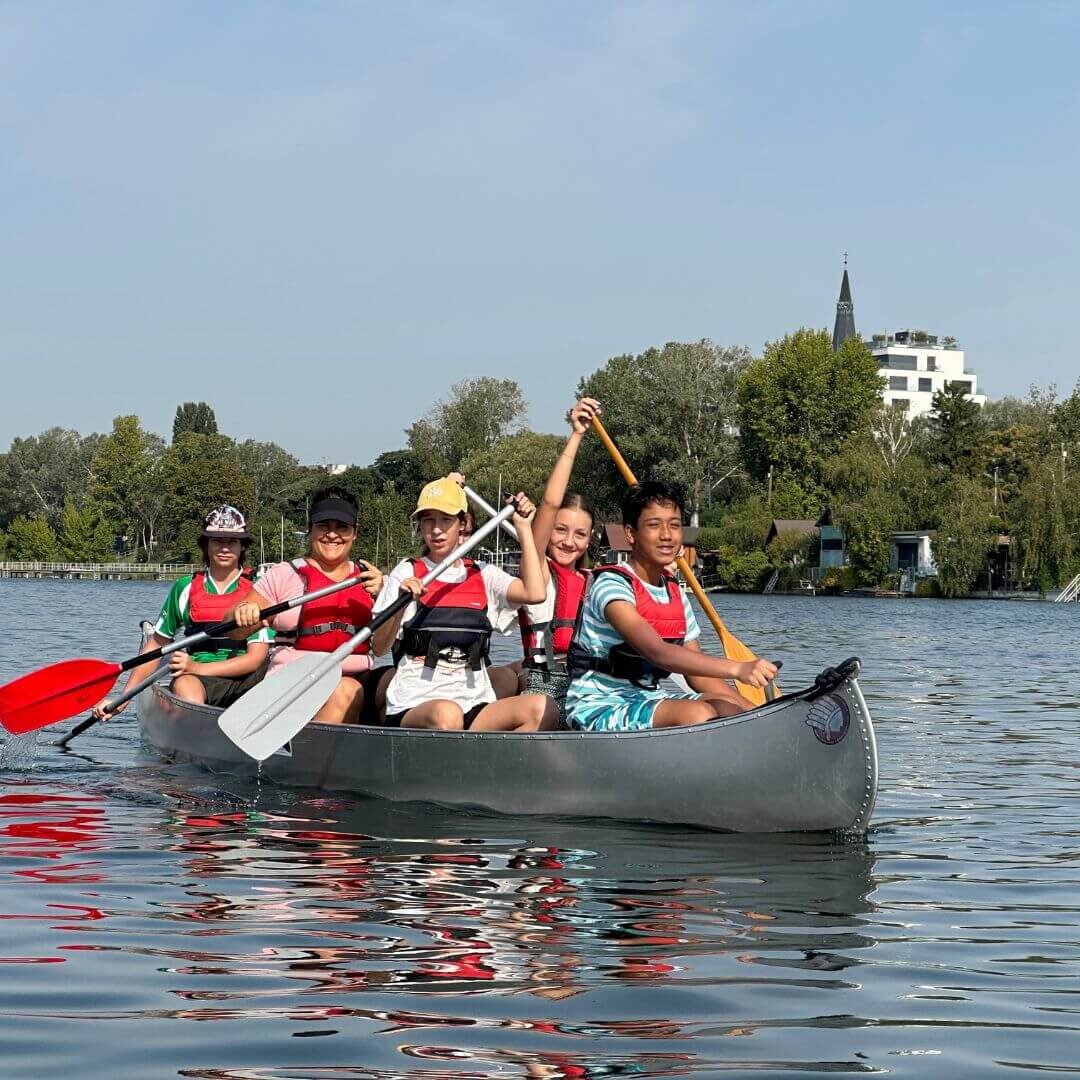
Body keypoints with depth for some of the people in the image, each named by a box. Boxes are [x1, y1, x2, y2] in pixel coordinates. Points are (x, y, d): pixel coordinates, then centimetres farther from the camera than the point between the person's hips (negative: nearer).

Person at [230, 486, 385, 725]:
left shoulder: (368, 579, 17)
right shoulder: (283, 575, 10)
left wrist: (381, 598, -5)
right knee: (347, 691, -35)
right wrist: (243, 613, -13)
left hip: (359, 680, 4)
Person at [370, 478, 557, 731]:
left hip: (473, 706, 4)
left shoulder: (483, 575, 16)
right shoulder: (407, 573, 6)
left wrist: (524, 528, 3)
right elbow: (379, 647, -3)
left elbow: (534, 593, -4)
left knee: (541, 709, -25)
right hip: (412, 708, -4)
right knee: (447, 714, -39)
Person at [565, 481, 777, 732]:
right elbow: (657, 652, -31)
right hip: (596, 707, -8)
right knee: (697, 713, -29)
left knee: (728, 708, -13)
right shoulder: (611, 585, -16)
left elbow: (697, 674, 12)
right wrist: (737, 669, -41)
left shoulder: (675, 594, 11)